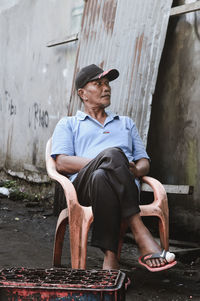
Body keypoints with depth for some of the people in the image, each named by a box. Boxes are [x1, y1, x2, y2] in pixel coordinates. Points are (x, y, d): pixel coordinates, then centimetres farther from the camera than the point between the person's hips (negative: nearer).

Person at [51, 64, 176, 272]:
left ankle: (110, 255, -44)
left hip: (124, 188, 2)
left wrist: (134, 170, -3)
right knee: (113, 153, -37)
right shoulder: (68, 124, 25)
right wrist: (107, 161, -9)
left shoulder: (126, 123, 36)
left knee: (101, 177, -38)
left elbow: (144, 163, 25)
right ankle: (141, 234, -41)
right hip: (84, 186, -2)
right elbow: (62, 163, 5)